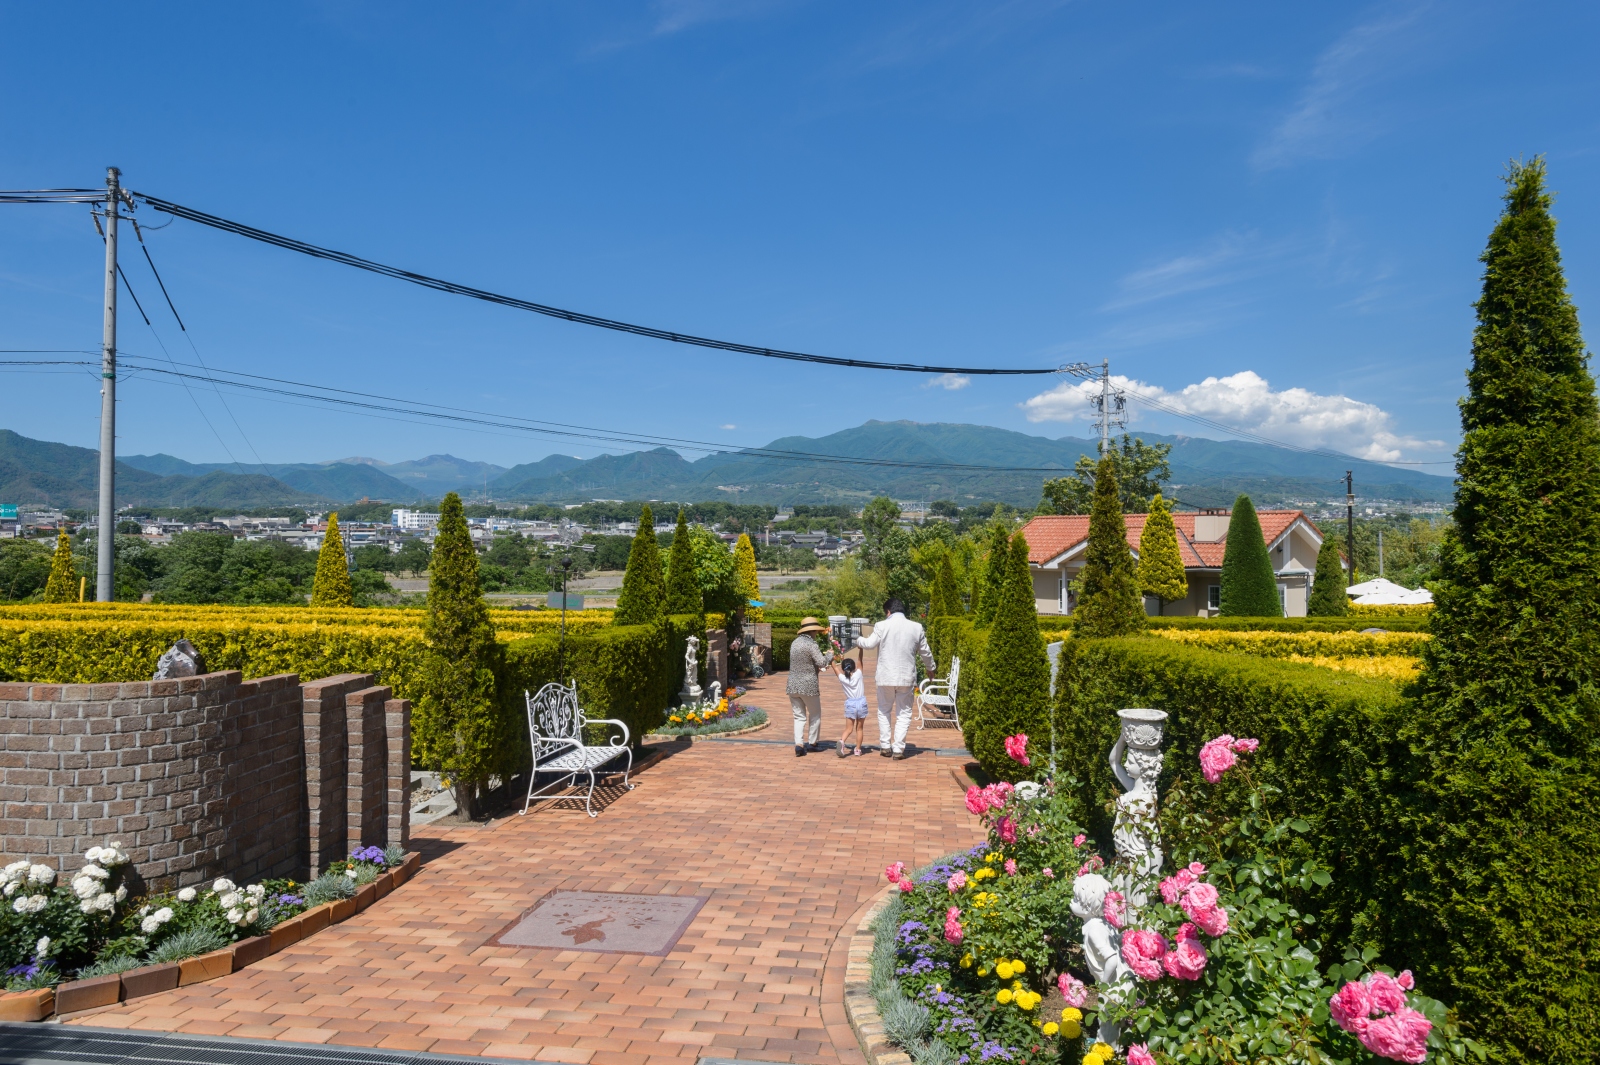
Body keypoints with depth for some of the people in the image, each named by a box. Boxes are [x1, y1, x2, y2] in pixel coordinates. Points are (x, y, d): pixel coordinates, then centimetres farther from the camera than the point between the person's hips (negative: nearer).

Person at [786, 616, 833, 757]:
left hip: (793, 685, 6)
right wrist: (830, 654, 0)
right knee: (815, 715, 13)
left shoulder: (795, 643, 10)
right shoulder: (811, 644, -13)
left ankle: (799, 744, -4)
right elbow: (822, 662, -19)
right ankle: (812, 742, 20)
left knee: (799, 716, 9)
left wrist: (817, 668, 25)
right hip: (808, 686, -6)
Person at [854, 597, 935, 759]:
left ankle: (885, 746, 15)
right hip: (906, 677, 1)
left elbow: (869, 643, 5)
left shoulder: (882, 626, -7)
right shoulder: (916, 627, 1)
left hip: (885, 677, -1)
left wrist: (858, 641, 27)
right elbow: (925, 652, 9)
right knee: (904, 713, 9)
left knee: (884, 711, 16)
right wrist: (930, 668, 27)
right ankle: (898, 749, 3)